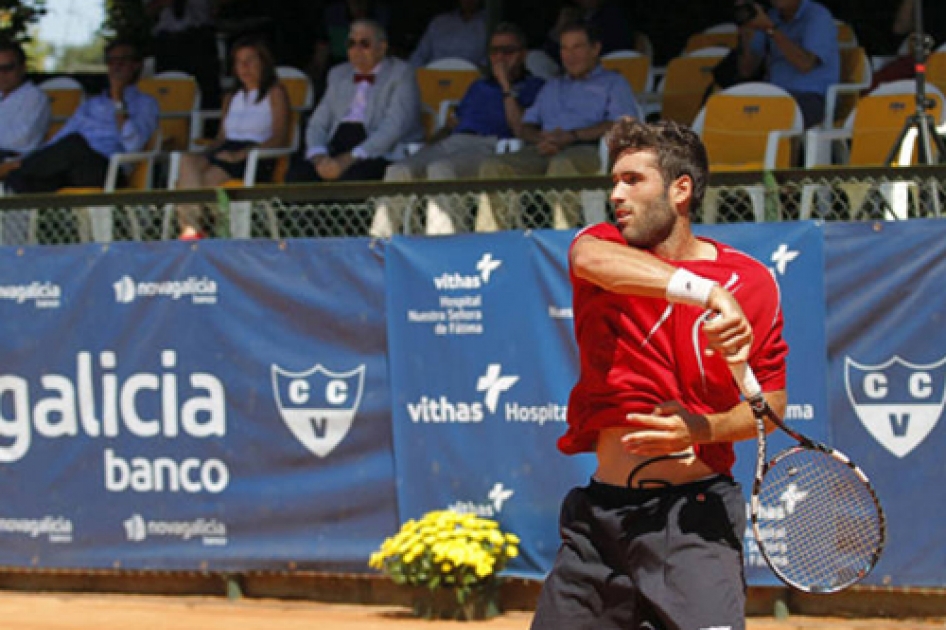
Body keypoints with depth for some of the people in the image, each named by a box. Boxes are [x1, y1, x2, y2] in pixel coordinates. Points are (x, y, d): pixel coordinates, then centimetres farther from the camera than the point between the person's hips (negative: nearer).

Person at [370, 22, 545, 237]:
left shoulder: (533, 87, 16)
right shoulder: (479, 87, 38)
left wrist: (506, 85, 1)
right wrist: (428, 146, 14)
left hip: (489, 145, -6)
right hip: (453, 141, 6)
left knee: (440, 168, -39)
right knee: (398, 170, -23)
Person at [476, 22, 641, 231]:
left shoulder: (613, 82, 20)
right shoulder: (552, 86, 37)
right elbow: (524, 127, 25)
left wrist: (572, 136, -11)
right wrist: (541, 139, -2)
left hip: (586, 149, -5)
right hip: (543, 152, 5)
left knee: (562, 164, -42)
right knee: (492, 166, -24)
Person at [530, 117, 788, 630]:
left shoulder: (752, 282, -1)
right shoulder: (603, 245, 2)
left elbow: (771, 401, 3)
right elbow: (589, 258, -25)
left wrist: (703, 429, -18)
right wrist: (705, 292, -38)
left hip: (692, 515, -3)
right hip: (602, 510, 3)